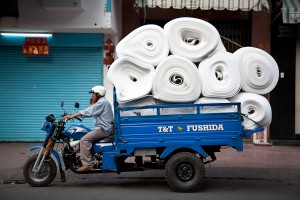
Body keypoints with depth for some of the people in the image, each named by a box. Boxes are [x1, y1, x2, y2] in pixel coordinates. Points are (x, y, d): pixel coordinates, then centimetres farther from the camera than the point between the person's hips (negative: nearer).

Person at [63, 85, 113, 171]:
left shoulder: (102, 102, -11)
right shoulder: (101, 102, 23)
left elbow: (89, 112, -21)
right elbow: (93, 113, 20)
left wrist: (73, 115, -23)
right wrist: (92, 104, 8)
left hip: (103, 129, -11)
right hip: (103, 128, 11)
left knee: (84, 140, -22)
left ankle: (87, 164, -27)